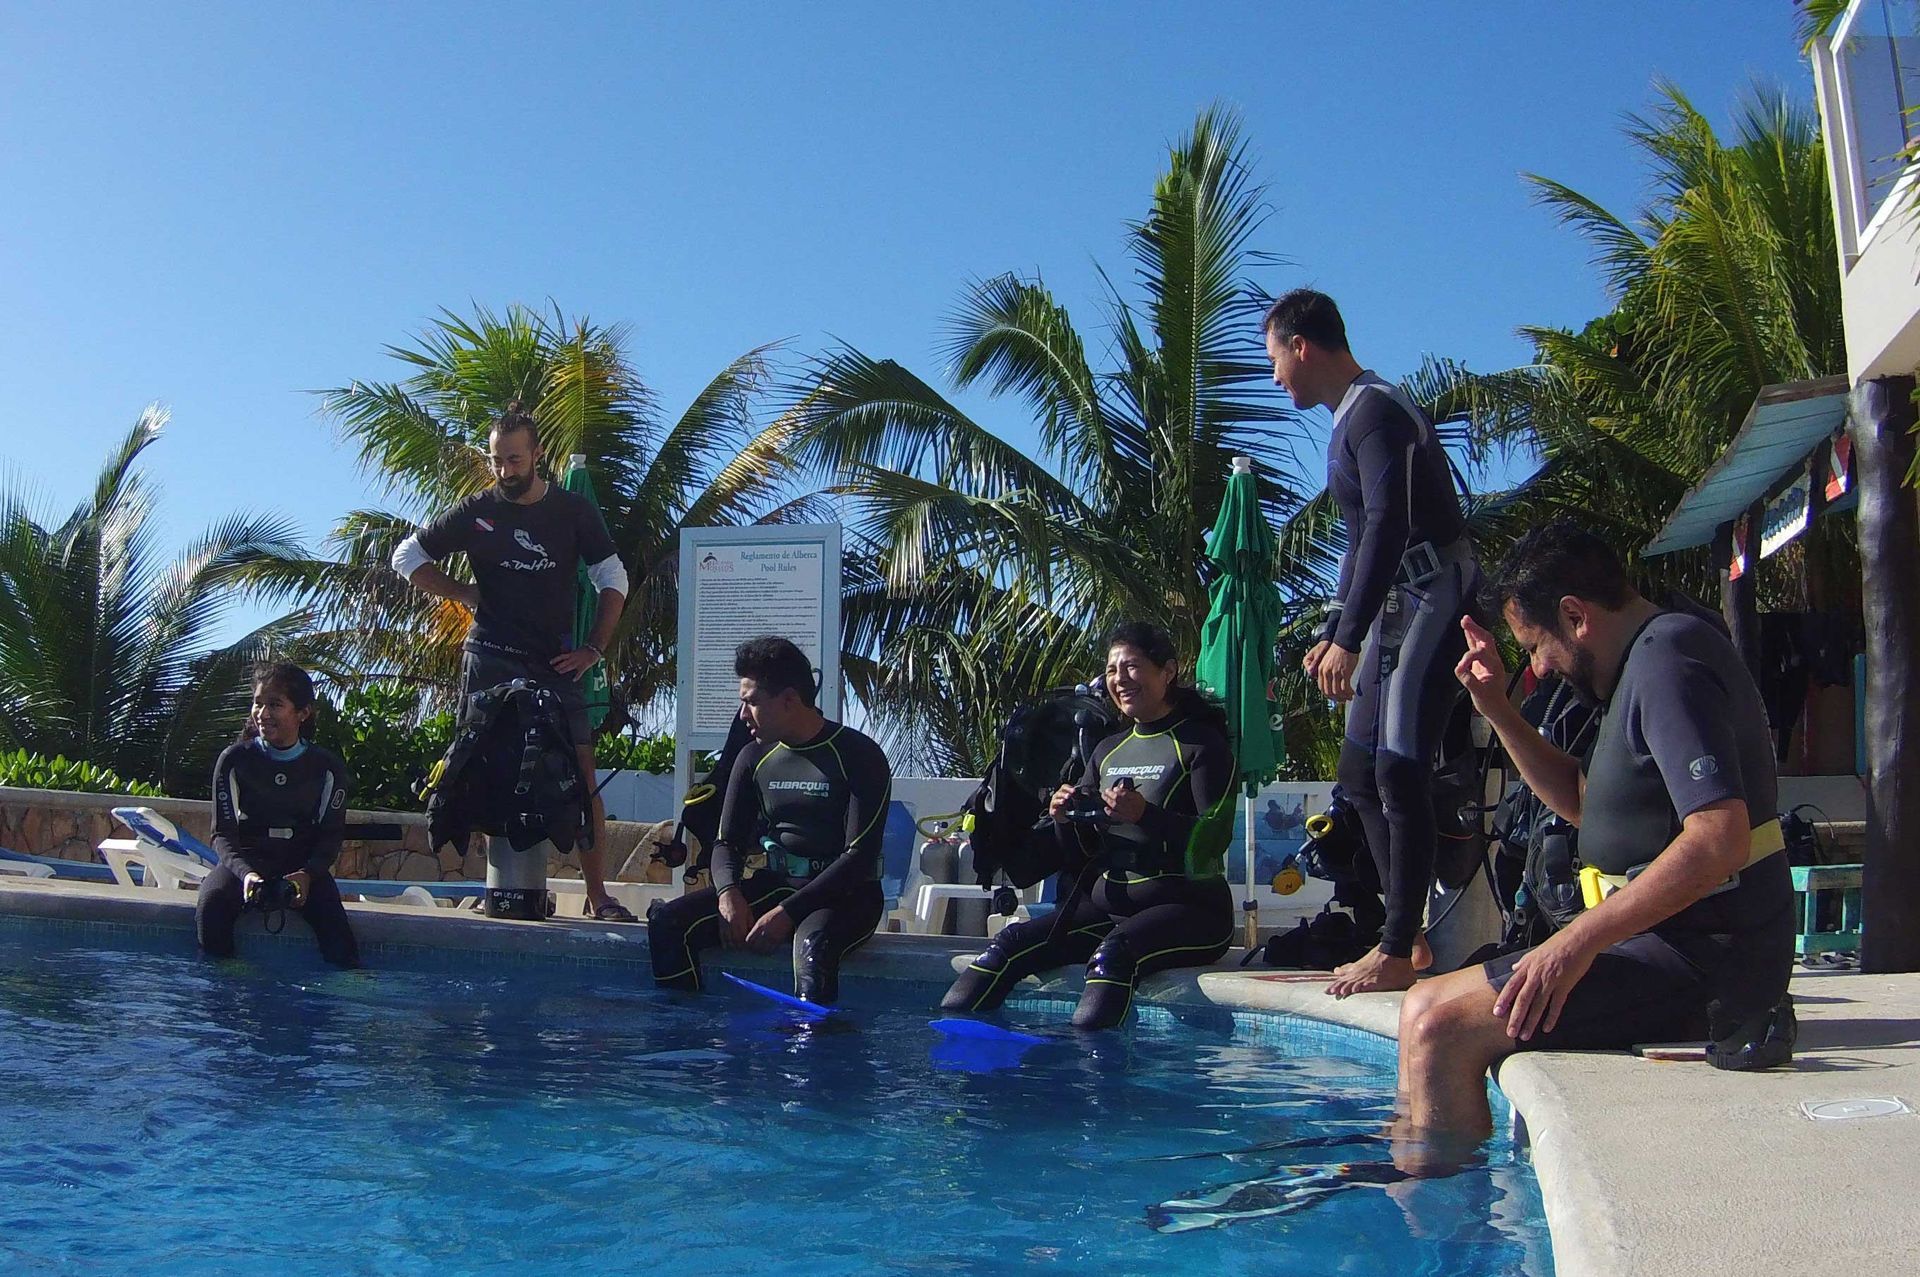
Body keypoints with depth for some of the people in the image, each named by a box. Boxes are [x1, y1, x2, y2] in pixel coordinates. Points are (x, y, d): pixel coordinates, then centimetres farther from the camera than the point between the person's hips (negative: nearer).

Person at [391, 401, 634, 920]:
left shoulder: (573, 511, 4)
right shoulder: (476, 512, 5)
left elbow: (613, 581, 7)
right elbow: (407, 556, 14)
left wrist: (593, 650, -1)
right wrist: (462, 592, 3)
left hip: (555, 663, 0)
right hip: (490, 661, 0)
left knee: (581, 775, -8)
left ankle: (599, 896, -5)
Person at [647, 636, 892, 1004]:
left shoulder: (859, 756, -9)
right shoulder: (754, 758, 8)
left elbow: (860, 856, -15)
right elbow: (727, 843, 9)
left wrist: (788, 912, -24)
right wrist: (729, 893, -16)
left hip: (845, 894, -5)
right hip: (775, 885, 6)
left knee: (813, 943, -40)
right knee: (666, 922, -15)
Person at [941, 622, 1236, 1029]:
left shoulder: (1201, 743, -2)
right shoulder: (1107, 750, 16)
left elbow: (1215, 839, -15)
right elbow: (1084, 852, 16)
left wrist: (1145, 814, -29)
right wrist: (1065, 820, -6)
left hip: (1189, 908, -6)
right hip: (1110, 902, 6)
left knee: (1112, 953, -36)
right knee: (1013, 943, -15)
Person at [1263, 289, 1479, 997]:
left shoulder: (1376, 410, -13)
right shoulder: (1351, 419, 18)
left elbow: (1389, 526, -24)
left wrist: (1349, 638, -27)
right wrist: (1331, 633, 22)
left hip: (1434, 601, -11)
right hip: (1399, 607, 11)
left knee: (1399, 772, -12)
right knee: (1361, 769, 11)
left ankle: (1398, 953, -7)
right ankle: (1407, 933, 16)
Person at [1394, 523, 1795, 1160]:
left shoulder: (1668, 662, -17)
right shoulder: (1650, 659, 16)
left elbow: (1720, 839, -28)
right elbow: (1585, 801, 26)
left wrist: (1580, 939, -29)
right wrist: (1499, 711, 15)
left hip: (1703, 957, -11)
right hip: (1680, 941, 11)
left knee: (1439, 1024, -20)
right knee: (1427, 1006, 13)